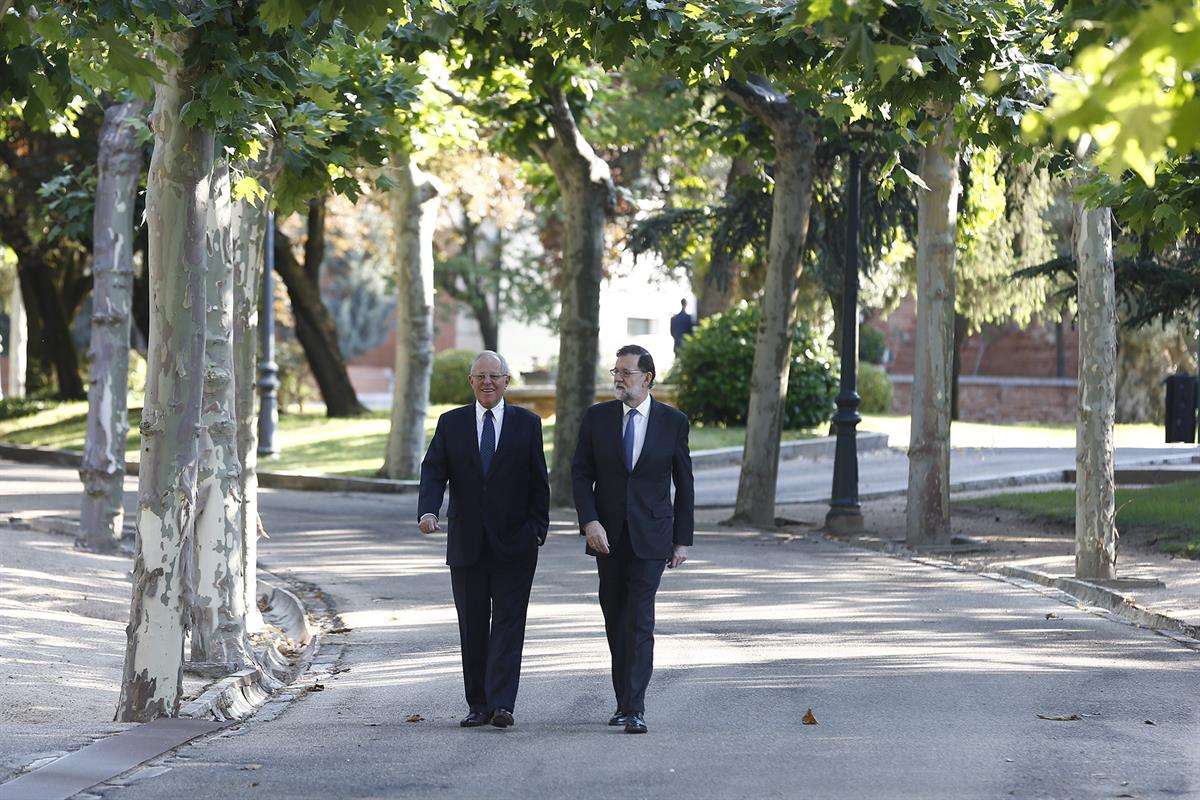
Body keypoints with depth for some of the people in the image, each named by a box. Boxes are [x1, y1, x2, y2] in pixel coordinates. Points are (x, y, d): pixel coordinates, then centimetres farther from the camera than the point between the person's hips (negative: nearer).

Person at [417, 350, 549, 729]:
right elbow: (433, 472, -1)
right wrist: (428, 511, -19)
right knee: (472, 628, 6)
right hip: (467, 543, 2)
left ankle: (501, 705, -16)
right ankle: (478, 705, 13)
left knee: (508, 623, -9)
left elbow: (538, 482, 4)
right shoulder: (451, 423, 8)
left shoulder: (527, 424, 5)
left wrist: (538, 530, -4)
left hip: (514, 545, -2)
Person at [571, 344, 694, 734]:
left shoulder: (672, 421, -1)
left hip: (650, 536, -3)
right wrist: (589, 522, -13)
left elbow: (683, 483, 4)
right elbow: (581, 473, 1)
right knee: (615, 619, 10)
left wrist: (683, 540, 2)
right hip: (608, 534, 3)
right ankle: (624, 701, 21)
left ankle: (634, 709, -15)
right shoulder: (597, 417, 2)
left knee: (640, 619, -12)